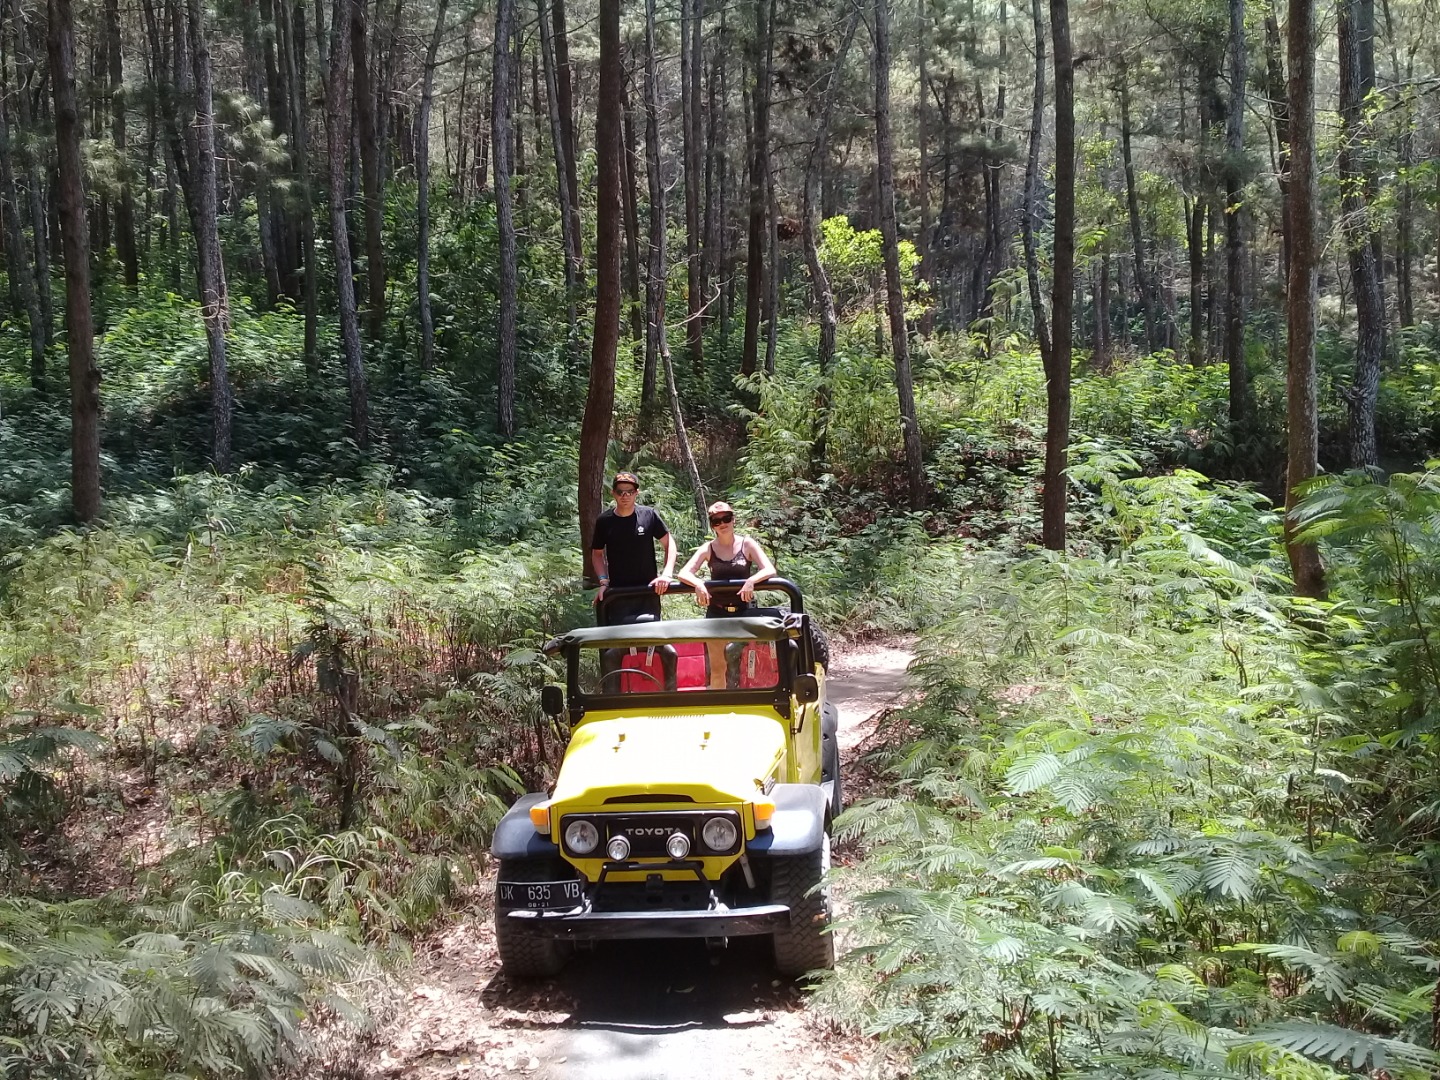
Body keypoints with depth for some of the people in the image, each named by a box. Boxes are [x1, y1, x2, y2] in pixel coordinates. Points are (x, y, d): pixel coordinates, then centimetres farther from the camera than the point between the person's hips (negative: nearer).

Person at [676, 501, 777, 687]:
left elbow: (770, 570, -11)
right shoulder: (708, 549, 1)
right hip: (717, 612, 1)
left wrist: (751, 580, -31)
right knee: (717, 667, 5)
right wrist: (698, 583, -30)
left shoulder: (747, 544, -2)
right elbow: (683, 573, -8)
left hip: (745, 611, -1)